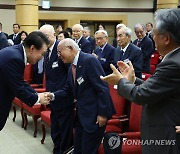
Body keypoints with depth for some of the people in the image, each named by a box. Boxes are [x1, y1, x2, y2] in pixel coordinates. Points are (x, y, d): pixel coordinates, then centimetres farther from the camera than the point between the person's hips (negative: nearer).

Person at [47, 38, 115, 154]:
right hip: (81, 114, 9)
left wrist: (103, 113, -21)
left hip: (94, 114, -9)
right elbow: (68, 90, 16)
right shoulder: (72, 67, 10)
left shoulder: (89, 60, -18)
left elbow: (103, 88, -21)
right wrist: (53, 96, -2)